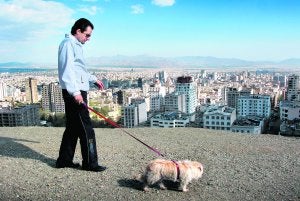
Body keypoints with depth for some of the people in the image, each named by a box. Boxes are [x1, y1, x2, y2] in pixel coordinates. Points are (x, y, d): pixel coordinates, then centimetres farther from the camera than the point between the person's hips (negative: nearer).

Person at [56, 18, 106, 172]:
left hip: (77, 92, 10)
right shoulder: (68, 43, -8)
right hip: (74, 93, -10)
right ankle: (90, 163, 3)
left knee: (73, 127, 14)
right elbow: (67, 69, -19)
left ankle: (64, 160, 23)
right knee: (86, 129, -6)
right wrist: (75, 92, -25)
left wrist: (94, 79, 33)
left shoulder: (76, 45, 23)